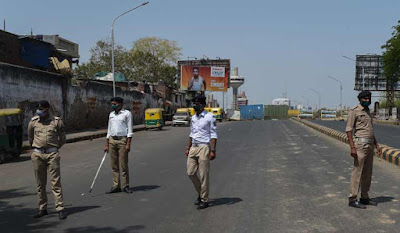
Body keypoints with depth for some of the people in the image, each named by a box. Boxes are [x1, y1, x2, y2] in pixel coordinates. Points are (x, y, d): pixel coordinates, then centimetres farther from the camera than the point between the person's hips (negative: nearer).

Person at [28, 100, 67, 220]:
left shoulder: (57, 121, -1)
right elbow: (30, 138, 21)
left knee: (56, 182, -5)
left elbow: (63, 139, 10)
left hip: (52, 154, -3)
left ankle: (60, 208, -2)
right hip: (37, 155, 3)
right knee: (40, 183, 9)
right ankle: (42, 209, 20)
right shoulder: (33, 121, 6)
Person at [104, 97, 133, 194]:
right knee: (114, 165, 5)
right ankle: (116, 186, 10)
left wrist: (128, 144, -13)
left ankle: (126, 186, 5)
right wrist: (107, 144, 15)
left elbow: (130, 129, -5)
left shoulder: (127, 113, -1)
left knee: (124, 164, -3)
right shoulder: (111, 114, 16)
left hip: (122, 140, -5)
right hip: (112, 140, 5)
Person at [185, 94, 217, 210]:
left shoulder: (209, 117, -8)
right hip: (193, 148, 7)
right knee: (191, 173, 6)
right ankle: (200, 192, 27)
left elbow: (213, 135, -10)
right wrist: (188, 148, 17)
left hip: (204, 147, -7)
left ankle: (204, 200, 8)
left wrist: (213, 150, -16)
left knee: (204, 175, -2)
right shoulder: (193, 118, 13)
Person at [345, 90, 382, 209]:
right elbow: (349, 130, -13)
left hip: (370, 145, 8)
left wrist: (376, 144, 18)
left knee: (368, 172, 10)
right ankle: (352, 199, -5)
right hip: (361, 144, -8)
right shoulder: (354, 111, -7)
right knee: (357, 171, -8)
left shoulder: (368, 112, 19)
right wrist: (352, 147, -20)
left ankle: (365, 198, 18)